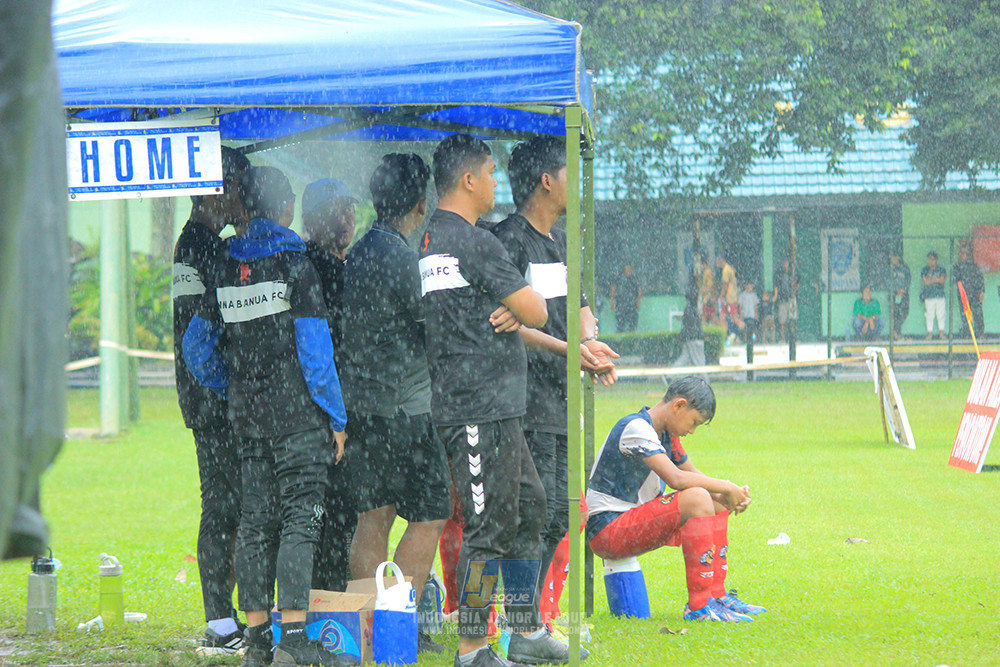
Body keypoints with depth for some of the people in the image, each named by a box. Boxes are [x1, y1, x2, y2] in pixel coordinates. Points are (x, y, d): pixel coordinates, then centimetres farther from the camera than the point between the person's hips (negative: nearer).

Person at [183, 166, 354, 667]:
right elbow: (314, 348, -13)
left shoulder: (228, 269, 8)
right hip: (297, 411, -6)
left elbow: (197, 344, 13)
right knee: (301, 518, -7)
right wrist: (336, 417, -7)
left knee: (257, 519, 10)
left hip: (247, 413, 6)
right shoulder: (295, 265, -10)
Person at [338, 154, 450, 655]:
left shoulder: (359, 253, 12)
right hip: (405, 407, -9)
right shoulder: (400, 257, -16)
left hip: (361, 405, 9)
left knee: (373, 520, 9)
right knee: (429, 519, -1)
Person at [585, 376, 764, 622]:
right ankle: (699, 606, -25)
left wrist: (733, 494, 2)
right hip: (607, 528, -10)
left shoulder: (666, 435, 12)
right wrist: (727, 487, -17)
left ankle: (717, 596, 8)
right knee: (696, 499, -26)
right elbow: (676, 478, -28)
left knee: (717, 503, 12)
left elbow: (692, 474, 21)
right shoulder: (636, 428, -18)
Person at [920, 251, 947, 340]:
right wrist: (937, 279, -5)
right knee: (929, 315, -2)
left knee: (941, 315, 1)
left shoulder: (941, 270, 9)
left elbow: (943, 279, -8)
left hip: (940, 295, 1)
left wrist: (931, 279, -11)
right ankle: (930, 333, 4)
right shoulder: (924, 270, 7)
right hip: (929, 296, -1)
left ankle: (941, 333, 8)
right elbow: (925, 281, -7)